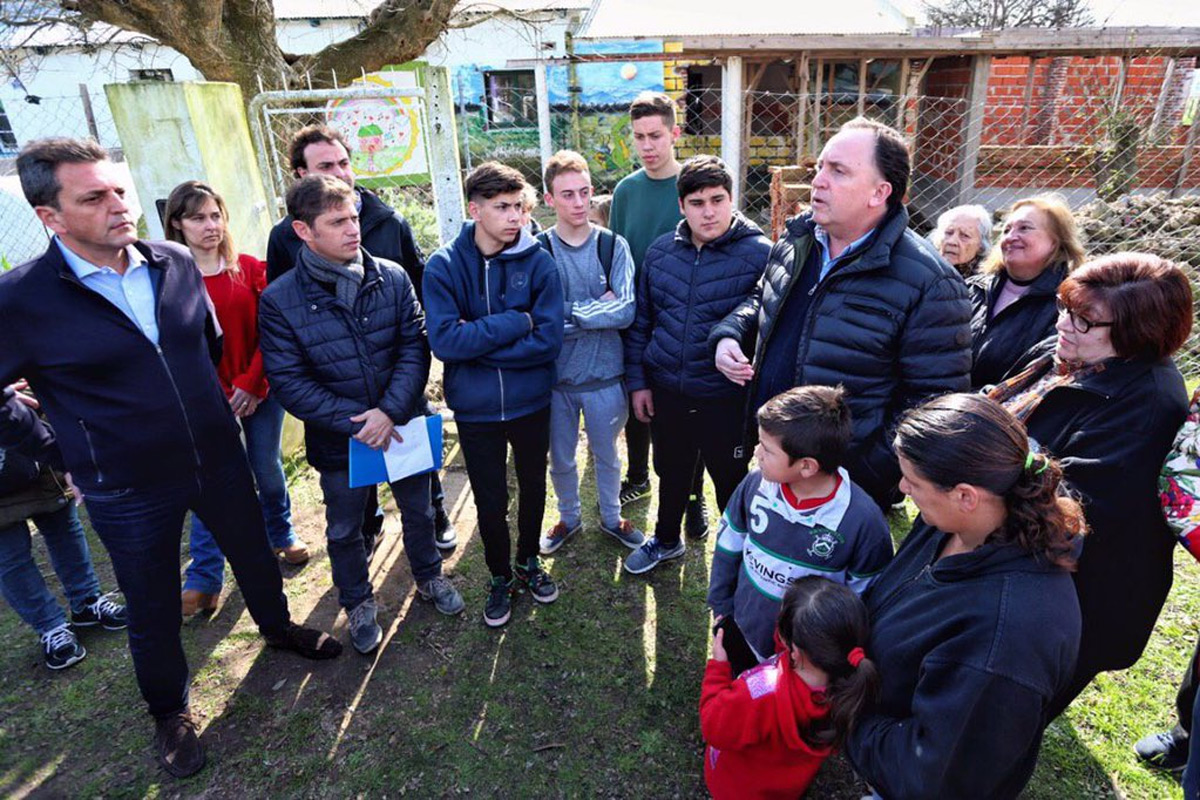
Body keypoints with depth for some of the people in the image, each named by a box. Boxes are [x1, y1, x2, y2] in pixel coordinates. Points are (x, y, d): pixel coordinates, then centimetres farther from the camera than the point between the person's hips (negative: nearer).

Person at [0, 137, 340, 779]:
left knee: (255, 557, 22)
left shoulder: (176, 262, -4)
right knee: (152, 612, 15)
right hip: (129, 492, -3)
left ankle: (279, 627, 53)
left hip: (219, 460, 4)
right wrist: (62, 455, -3)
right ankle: (169, 712, 41)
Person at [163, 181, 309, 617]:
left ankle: (281, 535, 40)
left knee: (268, 470, 15)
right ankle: (204, 577, 15)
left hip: (259, 392, 2)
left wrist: (251, 384, -12)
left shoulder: (250, 268, 1)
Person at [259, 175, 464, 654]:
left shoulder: (391, 278, -9)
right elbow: (289, 381, -14)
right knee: (344, 530, 18)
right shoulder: (280, 300, -14)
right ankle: (358, 603, 43)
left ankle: (428, 576, 48)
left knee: (418, 511, 21)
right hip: (338, 440, -1)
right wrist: (356, 424, -20)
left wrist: (390, 412, -22)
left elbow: (414, 347, -9)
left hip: (403, 425, 2)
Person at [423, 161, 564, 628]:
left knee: (533, 488, 20)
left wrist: (478, 340, -21)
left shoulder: (538, 262, -12)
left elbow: (549, 339, -19)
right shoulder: (443, 267, -12)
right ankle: (501, 577, 38)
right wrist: (516, 322, -23)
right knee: (490, 502, 13)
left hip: (531, 404, 1)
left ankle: (529, 562, 46)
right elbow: (443, 340, -24)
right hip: (475, 410, -1)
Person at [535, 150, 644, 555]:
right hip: (555, 375, 0)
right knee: (561, 458, 18)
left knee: (607, 455, 19)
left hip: (605, 374, 0)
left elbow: (626, 312, -18)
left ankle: (611, 517, 43)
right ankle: (569, 517, 44)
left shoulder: (613, 246, -7)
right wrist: (598, 310, -18)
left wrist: (569, 313, -20)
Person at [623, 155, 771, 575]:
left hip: (726, 398, -4)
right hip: (665, 391, 4)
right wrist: (637, 381, 6)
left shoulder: (759, 254, -13)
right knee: (671, 473, 24)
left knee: (731, 483, 14)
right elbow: (640, 320, 8)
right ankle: (666, 540, 49)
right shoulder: (660, 251, 1)